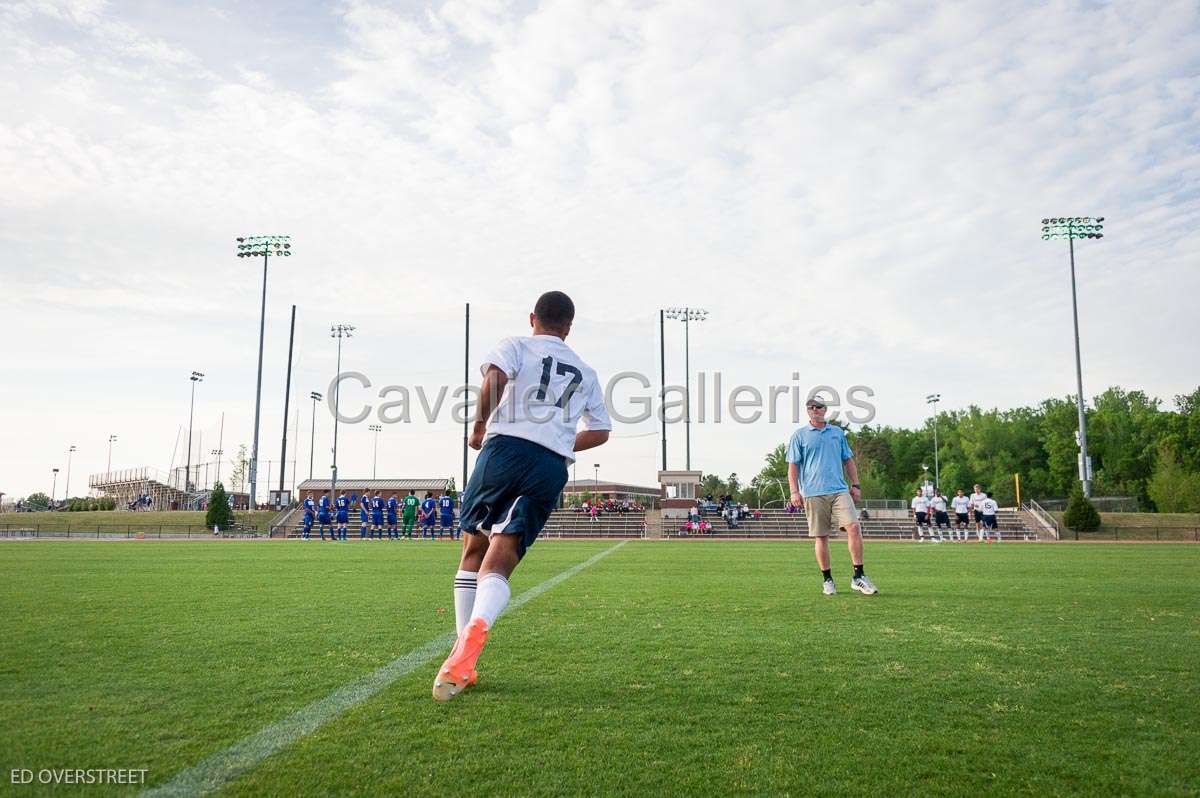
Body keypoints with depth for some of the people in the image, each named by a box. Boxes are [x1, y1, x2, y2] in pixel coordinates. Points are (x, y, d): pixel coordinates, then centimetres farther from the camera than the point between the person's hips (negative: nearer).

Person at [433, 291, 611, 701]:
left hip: (506, 448, -2)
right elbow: (600, 431, 27)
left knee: (473, 552, 12)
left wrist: (480, 426, 1)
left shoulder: (517, 345, 12)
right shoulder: (585, 372, 25)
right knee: (499, 563, -3)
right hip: (553, 469, 2)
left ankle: (461, 662, 11)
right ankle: (476, 628, -35)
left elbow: (495, 376, -10)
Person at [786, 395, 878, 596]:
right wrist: (794, 491, -7)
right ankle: (827, 580, 12)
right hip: (813, 493, -2)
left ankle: (858, 577, -5)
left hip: (839, 490, 2)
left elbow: (848, 460, 20)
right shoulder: (799, 436, 6)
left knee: (854, 527, -13)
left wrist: (855, 485, 12)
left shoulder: (838, 433, 15)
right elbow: (793, 465, 2)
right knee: (820, 537, 1)